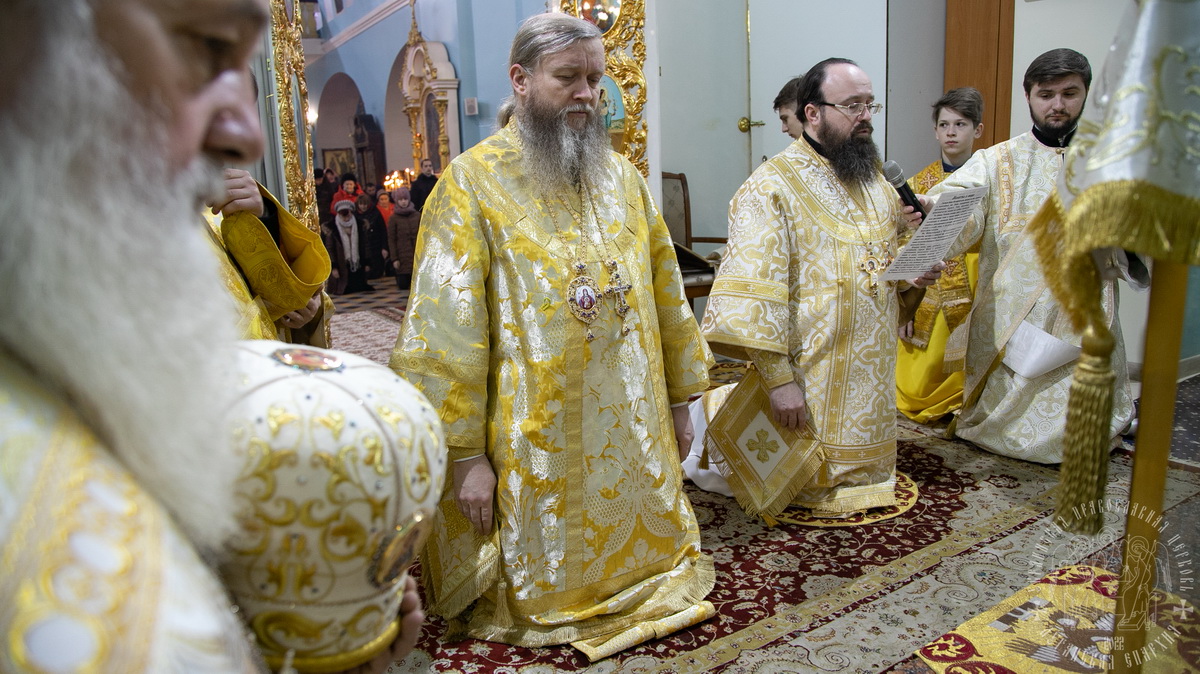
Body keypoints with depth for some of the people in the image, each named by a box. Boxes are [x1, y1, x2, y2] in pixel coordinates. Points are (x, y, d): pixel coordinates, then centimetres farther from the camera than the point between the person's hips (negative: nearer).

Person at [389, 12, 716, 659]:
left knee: (640, 551, 20)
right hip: (535, 440, -5)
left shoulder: (621, 176, 8)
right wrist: (465, 450, -16)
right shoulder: (471, 182, -10)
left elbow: (665, 291, 11)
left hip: (635, 428, 5)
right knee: (548, 579, 11)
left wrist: (679, 397, 11)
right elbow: (446, 326, -14)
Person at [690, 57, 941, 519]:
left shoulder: (873, 179, 10)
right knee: (805, 487, 6)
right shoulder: (771, 189, -16)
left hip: (872, 375, 8)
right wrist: (779, 379, -24)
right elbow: (752, 299, -22)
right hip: (809, 374, -8)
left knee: (862, 473, 17)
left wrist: (915, 271, -1)